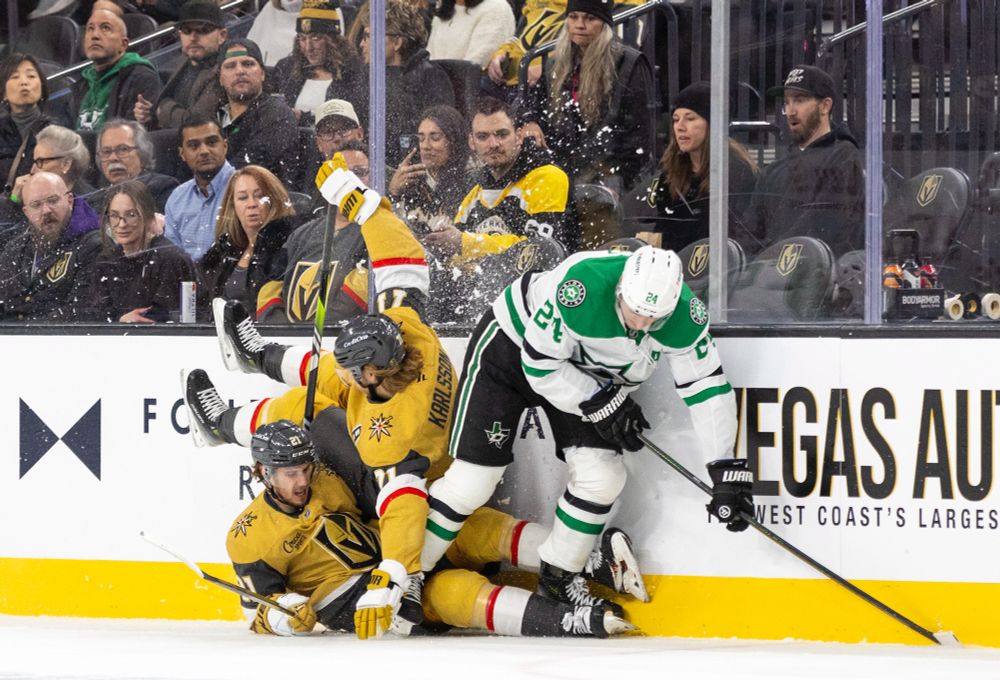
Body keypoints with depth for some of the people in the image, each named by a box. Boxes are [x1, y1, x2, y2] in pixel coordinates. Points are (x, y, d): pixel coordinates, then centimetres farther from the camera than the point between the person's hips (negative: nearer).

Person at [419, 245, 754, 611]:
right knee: (473, 481, -10)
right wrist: (602, 403, -24)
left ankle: (558, 580, 16)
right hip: (512, 345, -5)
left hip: (588, 373, 5)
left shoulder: (685, 316, -25)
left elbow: (706, 387, -16)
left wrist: (727, 471, -20)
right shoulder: (581, 286, -40)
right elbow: (541, 362, -28)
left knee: (602, 477, -7)